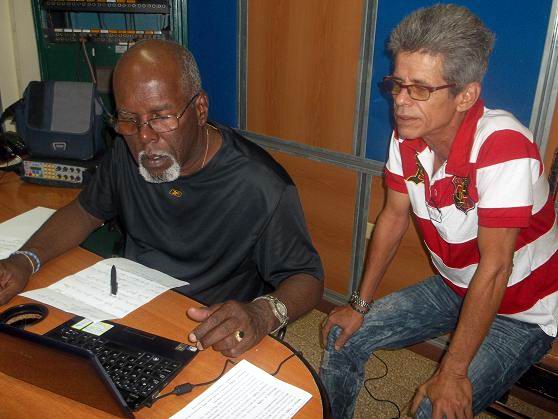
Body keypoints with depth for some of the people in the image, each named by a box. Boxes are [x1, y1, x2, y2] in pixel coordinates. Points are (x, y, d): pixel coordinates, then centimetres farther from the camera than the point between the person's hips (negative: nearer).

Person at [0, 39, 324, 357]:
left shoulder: (262, 187, -24)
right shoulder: (127, 152, -3)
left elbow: (306, 276, -13)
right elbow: (86, 212, 12)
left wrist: (264, 314, -36)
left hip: (210, 337, -4)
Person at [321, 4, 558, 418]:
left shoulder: (503, 147, -32)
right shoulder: (407, 135, -12)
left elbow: (495, 268, -29)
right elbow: (394, 216, 0)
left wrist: (453, 372, -23)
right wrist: (360, 304, 2)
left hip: (522, 310, -6)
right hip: (453, 288, 6)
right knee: (342, 336, 2)